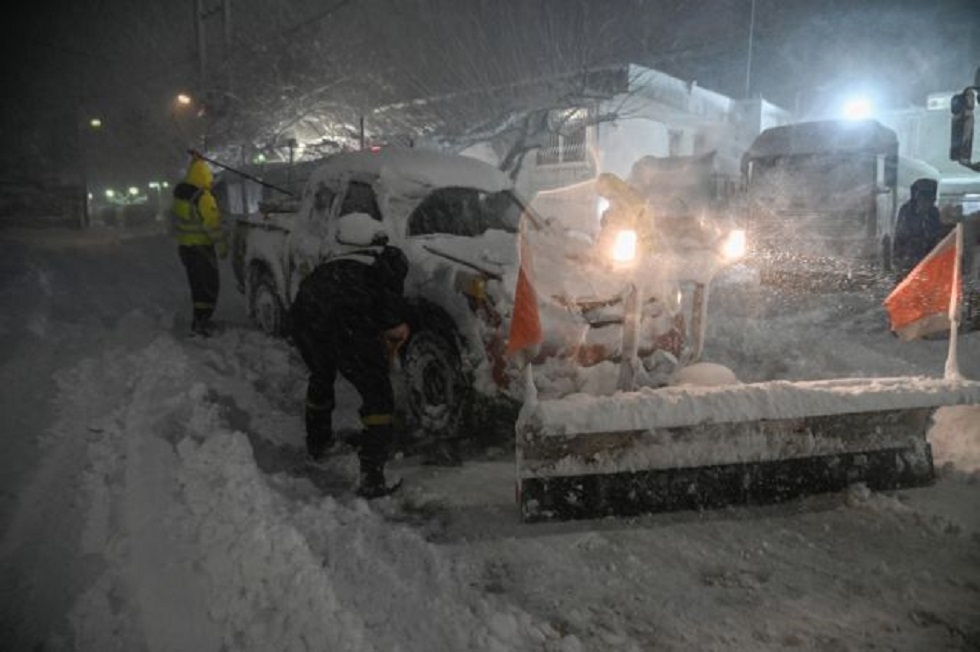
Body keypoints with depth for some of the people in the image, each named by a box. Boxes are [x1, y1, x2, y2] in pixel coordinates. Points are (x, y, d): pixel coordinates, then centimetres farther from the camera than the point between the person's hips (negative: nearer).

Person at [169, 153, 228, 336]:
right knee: (210, 285, -2)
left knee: (198, 284, 19)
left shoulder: (179, 194, 4)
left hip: (184, 246, 9)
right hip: (201, 248, -9)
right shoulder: (203, 198, -21)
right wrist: (222, 247, -11)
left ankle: (199, 318, 26)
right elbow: (213, 226, -21)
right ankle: (200, 323, -5)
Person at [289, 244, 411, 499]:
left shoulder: (347, 260, 40)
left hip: (302, 313, 7)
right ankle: (372, 480, 6)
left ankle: (317, 445, 54)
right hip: (343, 321, -7)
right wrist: (398, 322, 3)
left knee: (321, 379, 34)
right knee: (378, 396, 7)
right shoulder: (392, 257, 20)